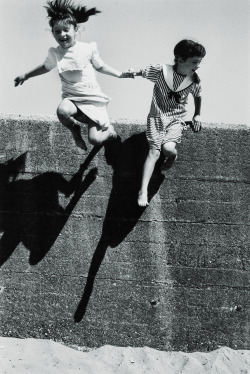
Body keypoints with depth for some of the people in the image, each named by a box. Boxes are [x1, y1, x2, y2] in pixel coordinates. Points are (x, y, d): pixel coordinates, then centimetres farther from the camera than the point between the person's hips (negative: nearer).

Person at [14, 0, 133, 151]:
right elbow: (45, 67, 21)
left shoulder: (88, 48, -8)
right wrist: (26, 75, 24)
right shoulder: (54, 53, -1)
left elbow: (100, 66, 9)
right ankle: (75, 129, 0)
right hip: (71, 98, 2)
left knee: (95, 139, -11)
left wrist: (120, 74, 5)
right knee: (62, 111, -36)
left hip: (93, 99, -2)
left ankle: (109, 130, 28)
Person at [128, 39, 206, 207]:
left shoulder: (194, 80, -2)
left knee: (168, 148, -25)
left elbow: (198, 96, 18)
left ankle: (172, 156, 14)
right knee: (154, 150, -16)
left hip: (177, 119, 1)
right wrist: (134, 72, -15)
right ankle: (143, 190, -16)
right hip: (157, 116, -1)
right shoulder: (161, 70, -12)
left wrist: (198, 114, 17)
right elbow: (142, 72, 2)